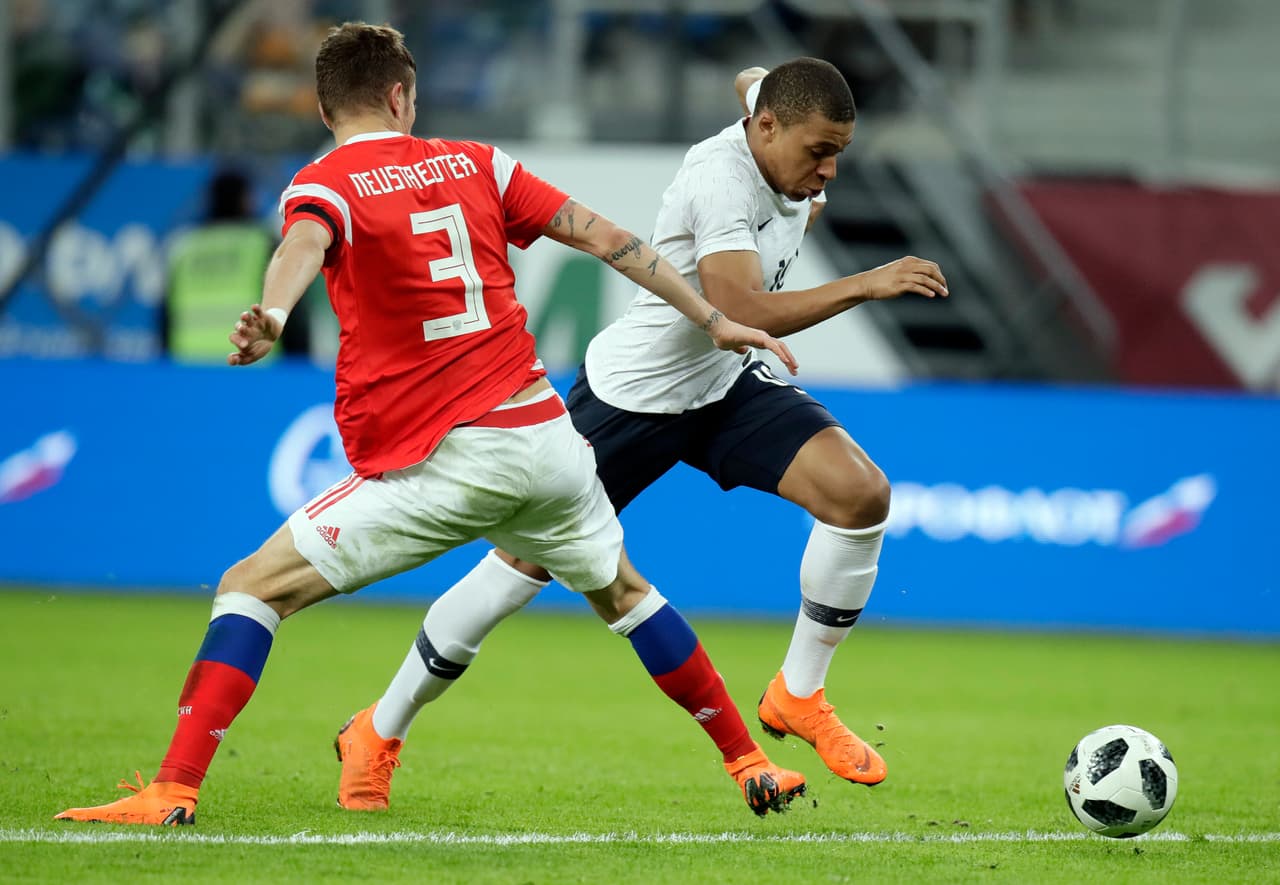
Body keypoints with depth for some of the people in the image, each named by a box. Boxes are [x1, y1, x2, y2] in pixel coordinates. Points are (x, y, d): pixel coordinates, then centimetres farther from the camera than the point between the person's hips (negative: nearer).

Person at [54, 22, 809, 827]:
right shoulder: (475, 163, 13)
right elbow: (607, 239, 13)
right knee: (623, 591, 30)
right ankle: (752, 765, 36)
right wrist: (714, 321, 22)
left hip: (438, 471, -4)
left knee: (252, 587, 2)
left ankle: (173, 793, -12)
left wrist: (272, 316, -45)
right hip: (542, 438, 4)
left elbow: (306, 242, -24)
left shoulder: (325, 184, 0)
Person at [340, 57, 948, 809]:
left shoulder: (775, 109, -5)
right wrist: (863, 286, -43)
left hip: (727, 386, 7)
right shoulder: (722, 178, -30)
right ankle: (381, 733, 15)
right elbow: (740, 312, -40)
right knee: (525, 561, -2)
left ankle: (798, 698, 3)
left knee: (862, 495, -14)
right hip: (631, 397, -7)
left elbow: (751, 81, 22)